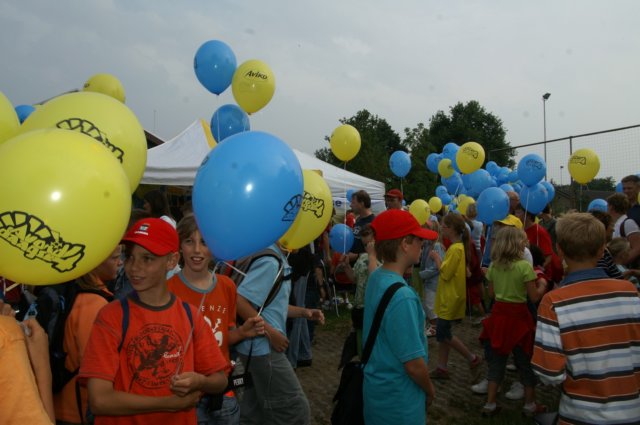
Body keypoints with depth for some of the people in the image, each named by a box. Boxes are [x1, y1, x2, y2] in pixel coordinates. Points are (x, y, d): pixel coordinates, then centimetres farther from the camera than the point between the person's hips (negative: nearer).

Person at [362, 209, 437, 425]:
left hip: (377, 387, 8)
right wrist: (430, 390, -7)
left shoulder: (375, 278, -2)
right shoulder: (401, 295, -30)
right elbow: (413, 364, -24)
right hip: (398, 398, -8)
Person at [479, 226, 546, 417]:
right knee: (525, 361, 14)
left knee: (496, 360, 14)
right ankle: (530, 405, 28)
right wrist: (543, 284, 7)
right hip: (518, 316, -4)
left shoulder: (493, 266, 0)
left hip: (499, 314, 5)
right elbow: (534, 297, -11)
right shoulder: (524, 266, -15)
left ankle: (490, 404, 19)